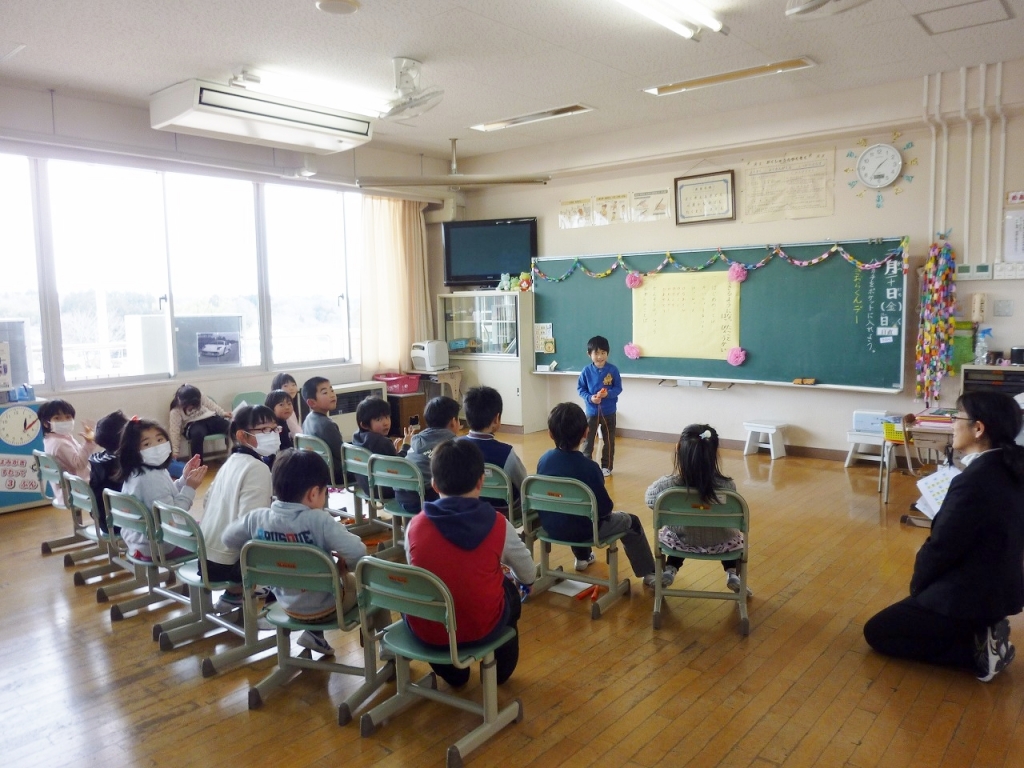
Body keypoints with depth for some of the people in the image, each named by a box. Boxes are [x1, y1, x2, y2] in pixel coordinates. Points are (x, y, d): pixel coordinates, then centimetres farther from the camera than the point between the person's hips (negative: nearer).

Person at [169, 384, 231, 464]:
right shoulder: (175, 411, -11)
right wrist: (175, 451, -11)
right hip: (193, 424, -3)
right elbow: (175, 431, -11)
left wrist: (223, 413, 1)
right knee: (197, 433, -42)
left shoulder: (200, 397, -5)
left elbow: (211, 405, 12)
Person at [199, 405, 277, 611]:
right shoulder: (257, 468, -18)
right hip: (228, 561, -9)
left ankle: (237, 591, 24)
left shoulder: (231, 462, 11)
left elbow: (208, 502, 17)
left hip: (208, 555, 9)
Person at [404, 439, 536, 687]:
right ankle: (501, 670, 47)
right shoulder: (498, 524, -11)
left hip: (425, 629, 1)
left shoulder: (415, 525, -8)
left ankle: (451, 673, 43)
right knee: (510, 590, 30)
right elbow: (529, 576, 5)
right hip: (481, 627, -1)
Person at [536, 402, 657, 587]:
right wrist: (605, 510, 5)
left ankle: (582, 557, 57)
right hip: (582, 531, -5)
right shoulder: (589, 466, -24)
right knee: (631, 521, 19)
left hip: (551, 526, 5)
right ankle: (649, 573, 27)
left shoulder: (544, 460, -9)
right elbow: (605, 507, -17)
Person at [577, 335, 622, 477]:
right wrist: (590, 398, -18)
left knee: (609, 440, 11)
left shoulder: (613, 370, -8)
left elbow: (618, 388, -5)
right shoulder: (586, 371, -7)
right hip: (591, 411, 0)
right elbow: (580, 388, -1)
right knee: (587, 440, 4)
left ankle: (606, 467, 24)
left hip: (609, 411, 0)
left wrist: (608, 393, -24)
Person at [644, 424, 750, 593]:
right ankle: (732, 574, 16)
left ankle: (670, 570, 18)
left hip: (682, 541, 0)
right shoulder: (727, 486, -26)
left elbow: (649, 499, -6)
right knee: (737, 537, 36)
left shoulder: (666, 485, -28)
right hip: (718, 543, 0)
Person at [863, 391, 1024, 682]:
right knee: (897, 621, 26)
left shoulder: (973, 481, -29)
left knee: (877, 632, 7)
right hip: (998, 588, 9)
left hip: (968, 595, -9)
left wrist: (917, 587, -2)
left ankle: (975, 651, 0)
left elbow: (940, 548, -21)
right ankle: (982, 634, 12)